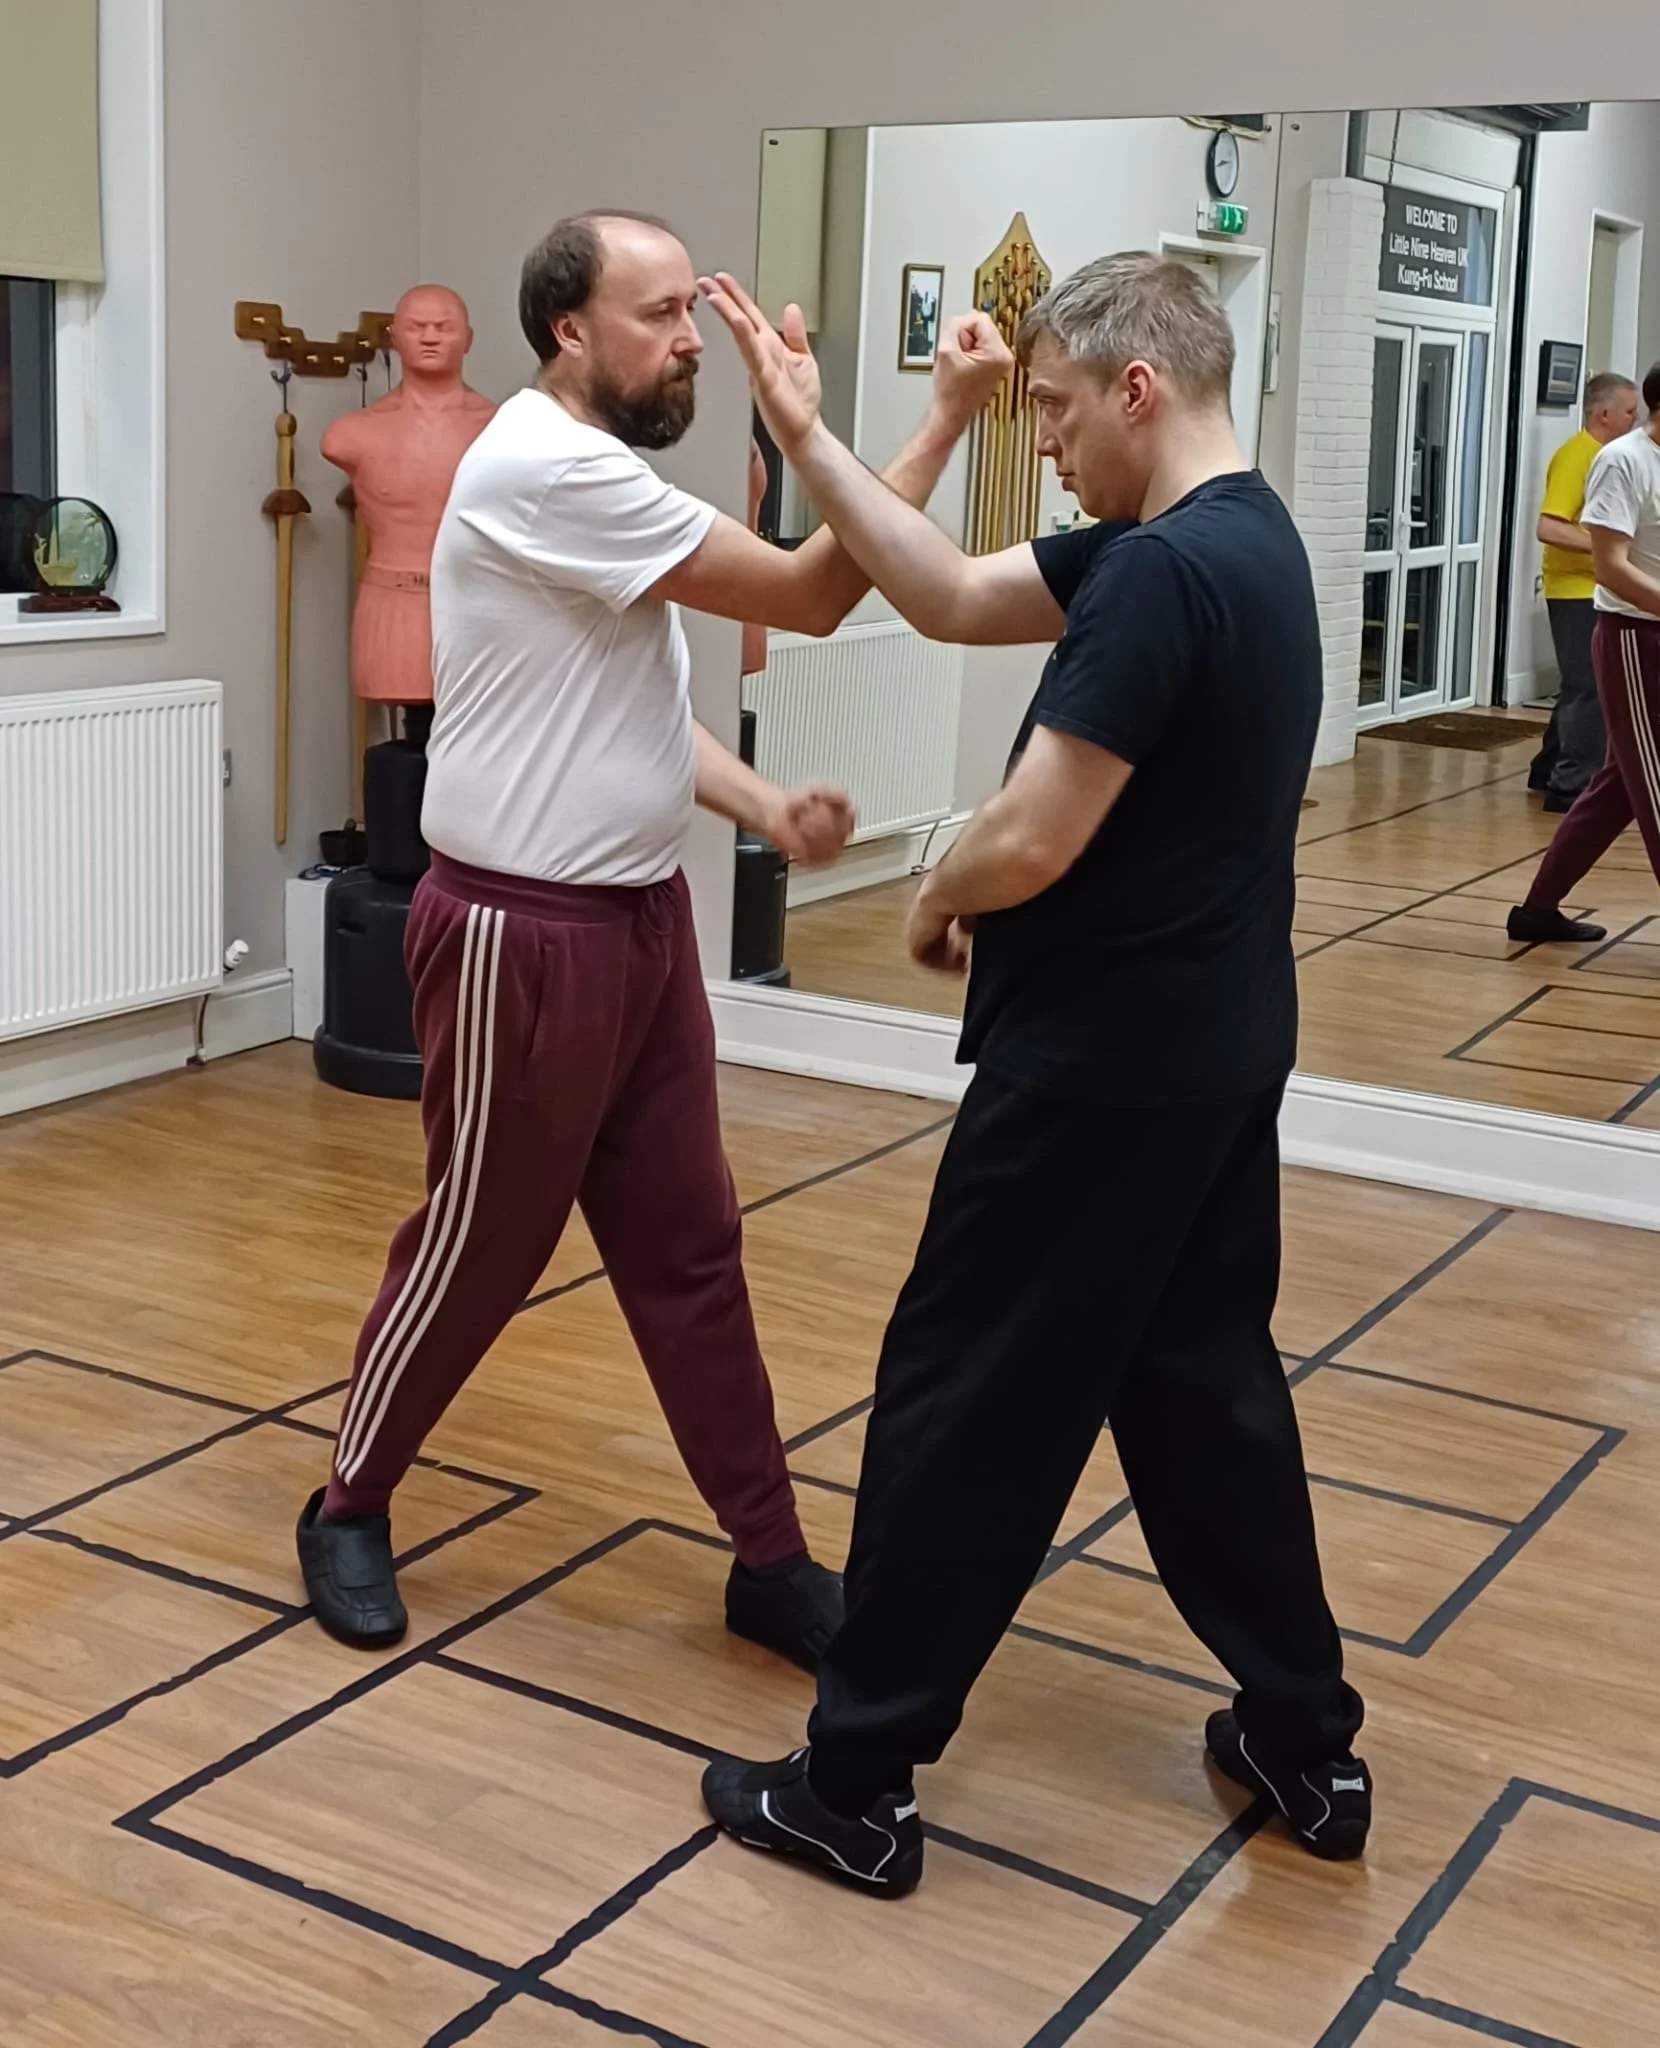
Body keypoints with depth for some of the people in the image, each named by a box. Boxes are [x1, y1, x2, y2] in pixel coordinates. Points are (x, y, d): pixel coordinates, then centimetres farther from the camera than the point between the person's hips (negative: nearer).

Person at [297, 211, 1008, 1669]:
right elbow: (808, 598, -22)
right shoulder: (541, 469, -20)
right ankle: (350, 1510, 28)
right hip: (522, 934, -9)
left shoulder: (605, 481, 13)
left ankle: (769, 1561, 19)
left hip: (642, 917, 9)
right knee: (479, 1249, 6)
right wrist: (947, 416, -19)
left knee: (689, 1249, 11)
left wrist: (766, 808, -1)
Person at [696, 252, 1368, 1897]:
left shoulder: (1160, 571, -22)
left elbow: (1031, 844, -24)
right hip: (1216, 1052, 10)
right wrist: (803, 435, 7)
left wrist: (933, 901, -1)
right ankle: (1307, 1743, 28)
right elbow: (955, 598, 11)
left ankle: (856, 1785, 12)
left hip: (1100, 1067, -10)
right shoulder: (1245, 540, 10)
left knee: (966, 1403, 0)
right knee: (1204, 1382, 18)